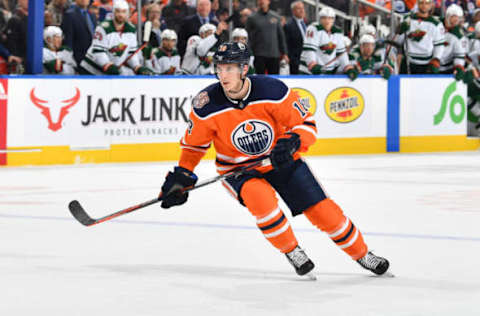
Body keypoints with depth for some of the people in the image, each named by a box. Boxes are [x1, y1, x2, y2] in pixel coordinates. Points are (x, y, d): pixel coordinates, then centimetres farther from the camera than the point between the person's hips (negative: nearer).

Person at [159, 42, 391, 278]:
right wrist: (182, 175, -8)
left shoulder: (273, 91, -23)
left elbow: (306, 124, -14)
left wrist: (290, 143, -32)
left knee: (321, 209, -4)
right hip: (237, 169, 0)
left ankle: (362, 255, 19)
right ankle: (292, 252, -9)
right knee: (260, 197, -33)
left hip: (281, 161, 0)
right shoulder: (207, 106, -19)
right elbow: (194, 144, 0)